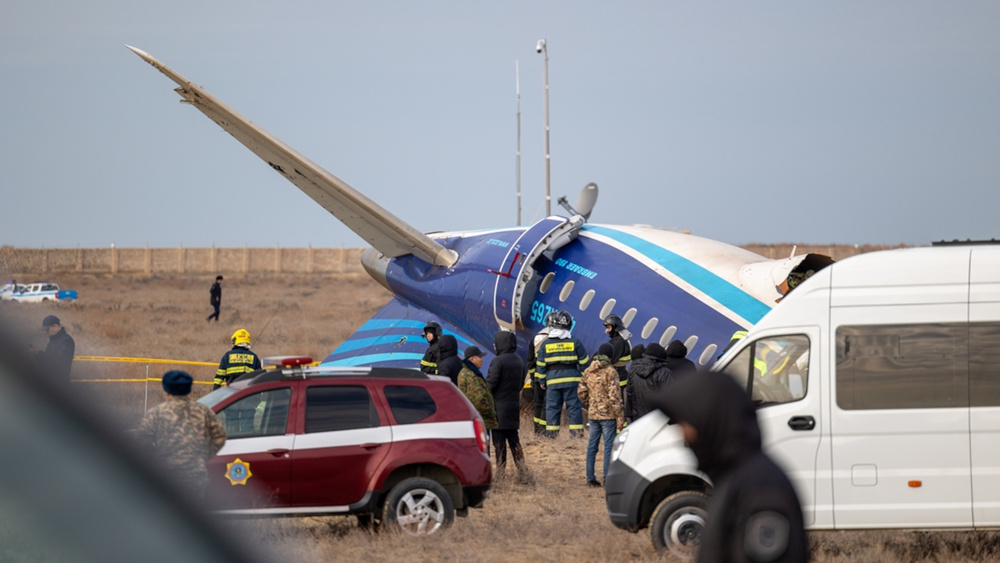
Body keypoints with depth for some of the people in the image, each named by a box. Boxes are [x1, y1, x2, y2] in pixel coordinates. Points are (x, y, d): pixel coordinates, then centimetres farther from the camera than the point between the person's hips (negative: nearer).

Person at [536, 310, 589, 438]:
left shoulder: (546, 344, 3)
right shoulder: (575, 342, -1)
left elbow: (541, 365, 6)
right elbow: (584, 362, 3)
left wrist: (542, 381, 16)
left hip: (552, 380, 1)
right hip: (571, 379, -1)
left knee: (552, 406, 5)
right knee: (574, 405, 2)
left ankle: (551, 431, 4)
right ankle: (576, 430, 0)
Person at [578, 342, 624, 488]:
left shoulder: (588, 371, 7)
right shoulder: (610, 371, -12)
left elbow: (582, 393, 13)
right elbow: (614, 396, -15)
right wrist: (620, 417, -11)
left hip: (593, 414, 6)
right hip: (608, 414, -6)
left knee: (592, 445, 11)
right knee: (609, 446, -1)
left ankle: (590, 477, 13)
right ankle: (607, 477, -3)